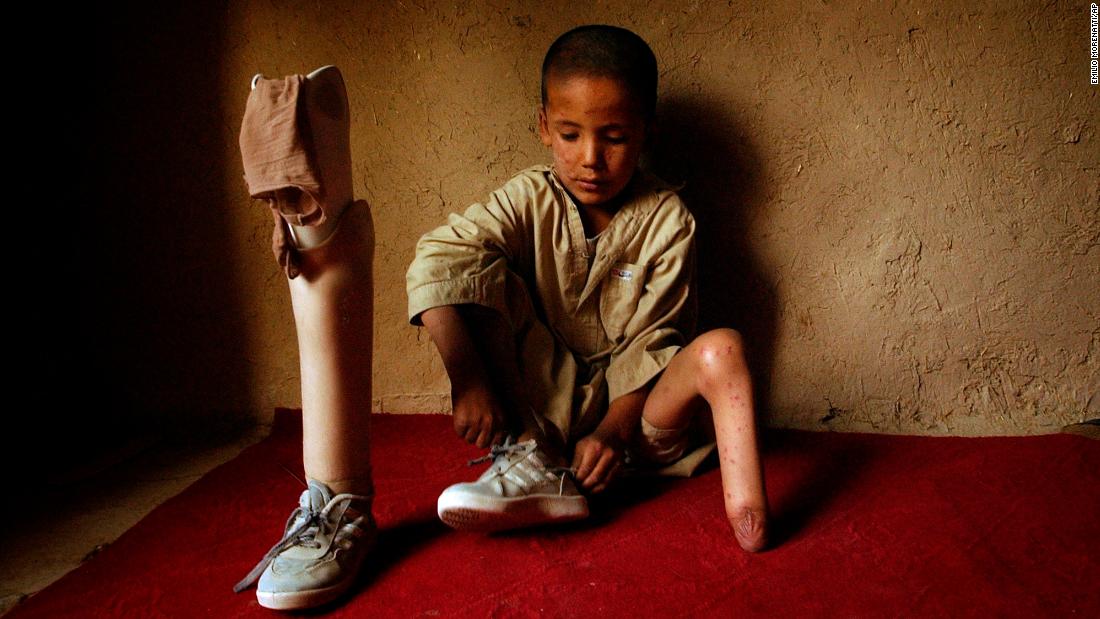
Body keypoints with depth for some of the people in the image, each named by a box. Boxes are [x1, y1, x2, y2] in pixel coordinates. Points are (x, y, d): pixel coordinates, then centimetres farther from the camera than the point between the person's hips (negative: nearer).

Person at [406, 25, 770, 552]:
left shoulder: (666, 220, -7)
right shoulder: (528, 200, -7)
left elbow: (650, 342, -9)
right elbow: (438, 262, -23)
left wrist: (614, 429, -23)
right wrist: (468, 380, -34)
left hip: (630, 401, 0)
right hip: (541, 399, 1)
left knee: (719, 349, -27)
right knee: (484, 282, -20)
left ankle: (749, 515, -31)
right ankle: (529, 455, -24)